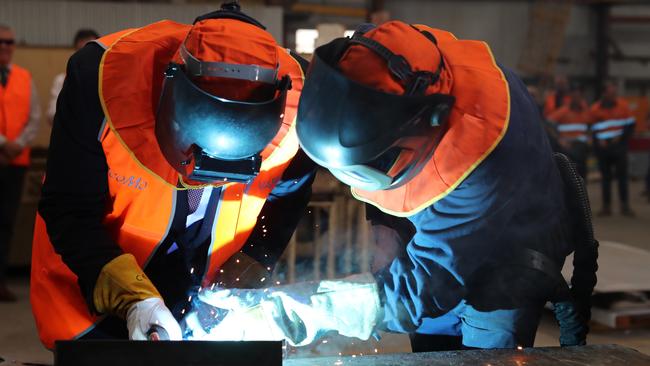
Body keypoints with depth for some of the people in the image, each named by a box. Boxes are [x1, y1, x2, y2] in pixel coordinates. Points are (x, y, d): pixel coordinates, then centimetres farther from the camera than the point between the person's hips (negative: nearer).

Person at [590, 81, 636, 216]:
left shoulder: (622, 105, 2)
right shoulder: (595, 109, 3)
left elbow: (630, 124, 5)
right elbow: (593, 129, 9)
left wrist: (621, 137, -7)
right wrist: (598, 141, -8)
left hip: (619, 145, -1)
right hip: (603, 147, 1)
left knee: (622, 175, -1)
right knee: (605, 177, 5)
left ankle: (625, 206, 4)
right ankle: (606, 206, 9)